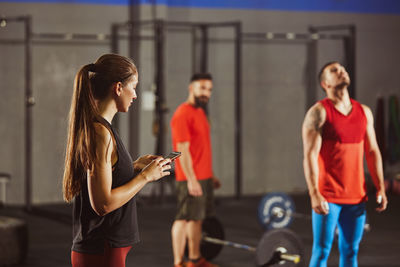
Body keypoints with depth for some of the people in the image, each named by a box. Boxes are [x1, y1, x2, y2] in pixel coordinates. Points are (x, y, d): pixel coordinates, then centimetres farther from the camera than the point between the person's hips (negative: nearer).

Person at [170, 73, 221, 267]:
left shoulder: (200, 112, 17)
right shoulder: (183, 114, -13)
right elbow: (183, 150, -18)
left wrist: (211, 176, 21)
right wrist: (191, 179, -21)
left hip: (203, 176, 9)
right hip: (191, 178, -9)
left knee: (197, 218, 13)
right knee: (184, 218, -7)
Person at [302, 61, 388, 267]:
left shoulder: (364, 112, 12)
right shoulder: (319, 113, -6)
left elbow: (372, 152, 15)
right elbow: (310, 155, -12)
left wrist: (380, 188, 7)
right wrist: (314, 194, -20)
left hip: (356, 196, 5)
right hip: (327, 197, -5)